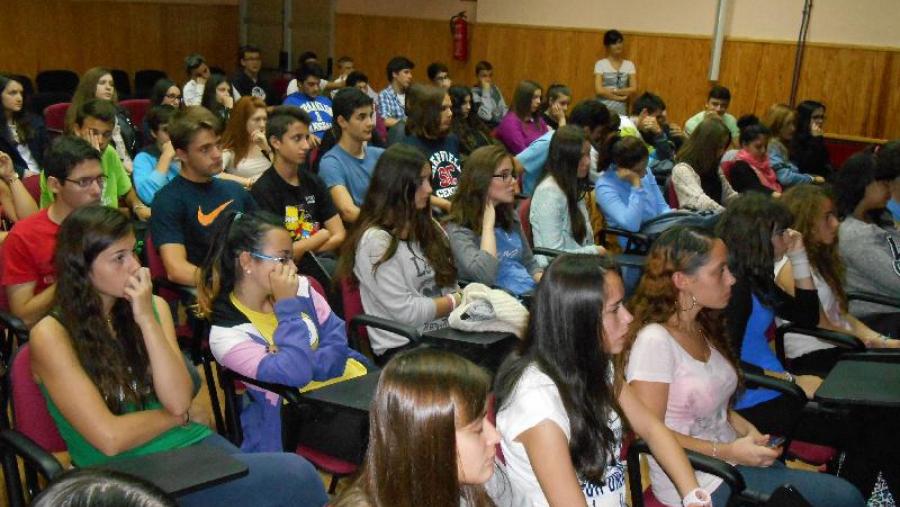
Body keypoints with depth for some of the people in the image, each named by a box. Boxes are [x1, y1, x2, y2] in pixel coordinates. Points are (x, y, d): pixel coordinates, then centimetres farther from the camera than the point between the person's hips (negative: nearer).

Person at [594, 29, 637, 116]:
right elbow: (599, 90, -9)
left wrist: (613, 91, -10)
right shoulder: (600, 64, 0)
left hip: (621, 110, 2)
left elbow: (633, 89, 1)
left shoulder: (629, 65, 9)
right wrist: (619, 97, -9)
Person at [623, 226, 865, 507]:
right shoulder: (654, 341, -19)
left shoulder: (701, 328, 9)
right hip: (698, 482, -8)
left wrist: (749, 432, -1)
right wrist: (728, 452, -17)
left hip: (732, 459, 8)